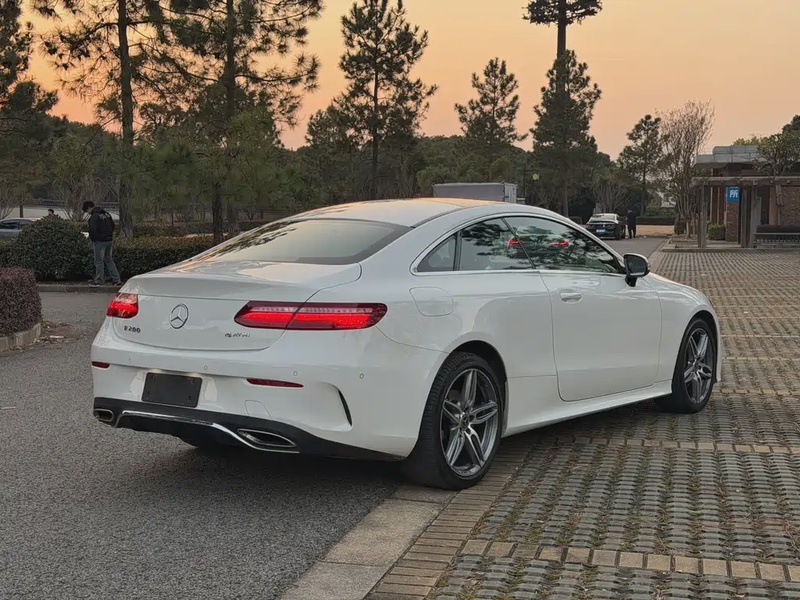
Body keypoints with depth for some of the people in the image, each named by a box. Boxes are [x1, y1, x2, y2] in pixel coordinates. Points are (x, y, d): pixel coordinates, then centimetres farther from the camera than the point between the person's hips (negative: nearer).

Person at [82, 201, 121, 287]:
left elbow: (92, 230, -21)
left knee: (99, 261, 0)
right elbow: (112, 225, 20)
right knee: (109, 260, 14)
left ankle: (98, 281, 5)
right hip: (109, 240, 8)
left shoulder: (94, 216, -14)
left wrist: (92, 239, -5)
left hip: (100, 241, -8)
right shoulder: (106, 214, 12)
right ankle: (117, 280, 12)